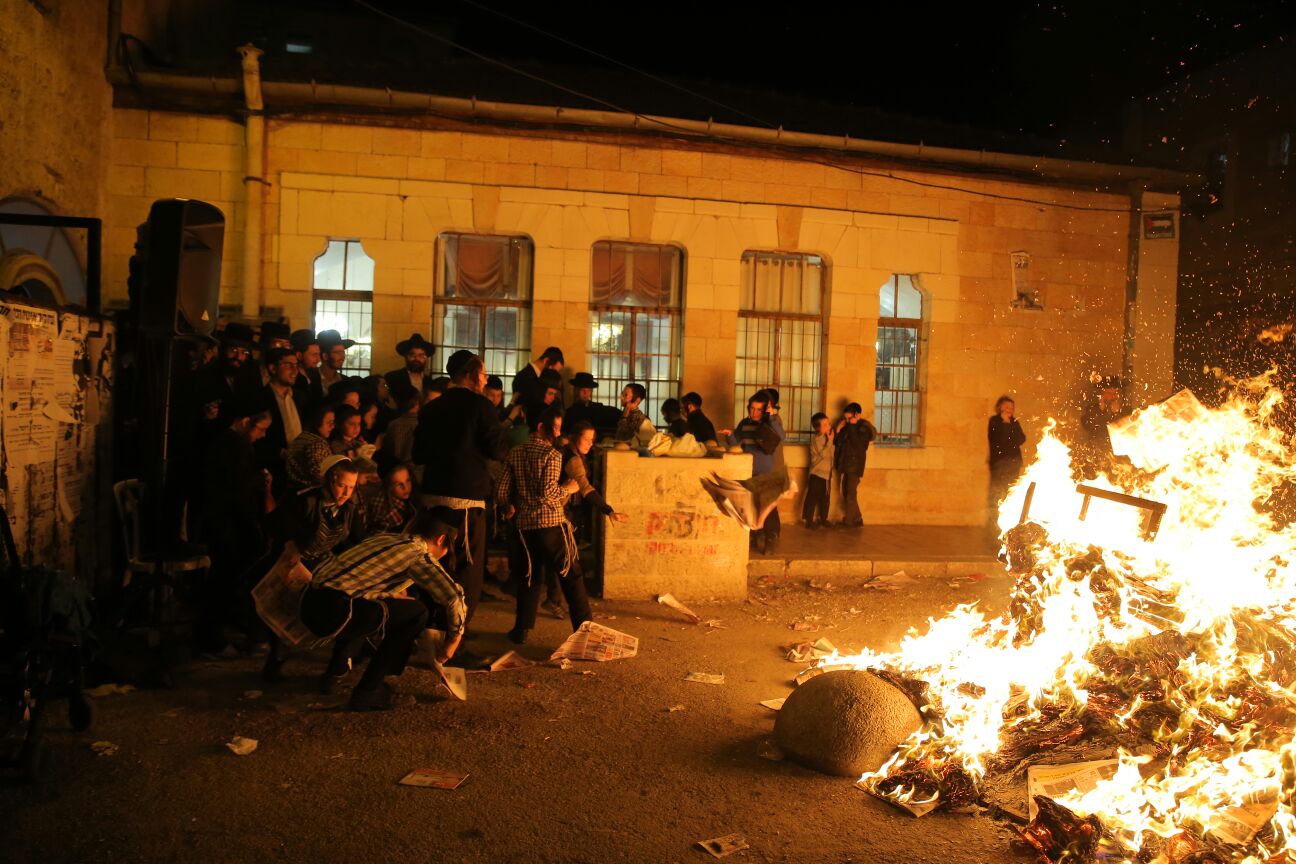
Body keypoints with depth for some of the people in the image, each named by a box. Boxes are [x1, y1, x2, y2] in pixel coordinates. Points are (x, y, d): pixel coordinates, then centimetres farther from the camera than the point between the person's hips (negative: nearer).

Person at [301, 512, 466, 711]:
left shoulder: (384, 538, 23)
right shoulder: (419, 553, 0)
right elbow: (453, 596, -11)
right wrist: (453, 639, 6)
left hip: (310, 604, 9)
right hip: (332, 612, -9)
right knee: (416, 613, 3)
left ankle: (334, 675, 28)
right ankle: (367, 692, 5)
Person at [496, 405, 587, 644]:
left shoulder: (515, 454, 7)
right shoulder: (552, 454, -9)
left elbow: (501, 491, 6)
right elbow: (547, 492, -18)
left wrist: (507, 508, 24)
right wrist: (567, 489, -1)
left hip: (525, 525, 5)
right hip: (551, 523, -5)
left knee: (530, 577, 15)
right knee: (571, 575, 6)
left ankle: (522, 630, 12)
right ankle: (583, 626, 9)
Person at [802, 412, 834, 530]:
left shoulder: (827, 438, 10)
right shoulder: (816, 439, -15)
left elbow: (832, 454, 13)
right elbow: (824, 454, -24)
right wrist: (830, 441, -20)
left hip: (826, 473, 8)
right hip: (816, 473, -8)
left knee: (825, 498, 14)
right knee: (812, 497, -3)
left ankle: (823, 519, 24)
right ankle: (808, 520, 2)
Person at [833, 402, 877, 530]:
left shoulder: (864, 428, -9)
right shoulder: (847, 426, 9)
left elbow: (857, 443, -22)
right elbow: (837, 443, 11)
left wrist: (852, 426, -19)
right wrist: (838, 430, -3)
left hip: (855, 465, -7)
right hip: (845, 465, 7)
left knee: (850, 494, -6)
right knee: (846, 494, 10)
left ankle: (847, 522, 0)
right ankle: (857, 520, 20)